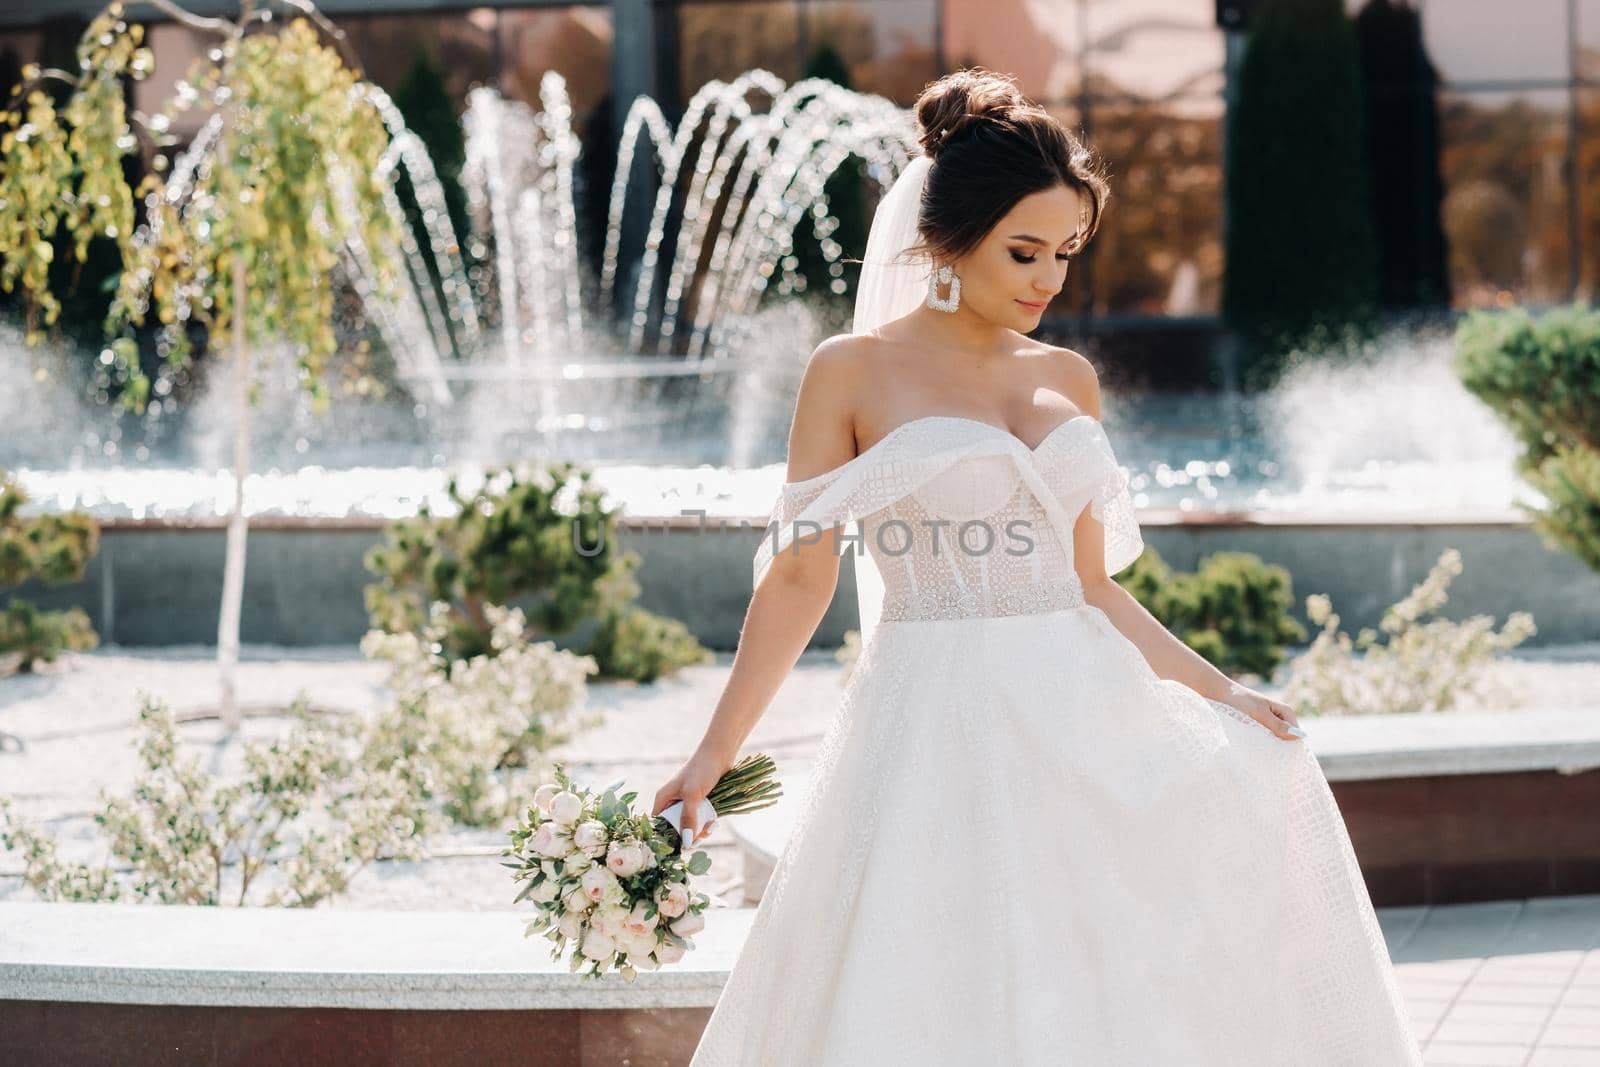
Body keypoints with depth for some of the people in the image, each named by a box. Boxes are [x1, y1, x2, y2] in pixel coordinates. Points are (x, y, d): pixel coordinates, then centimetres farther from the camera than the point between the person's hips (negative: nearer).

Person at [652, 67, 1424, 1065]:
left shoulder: (1070, 380, 13)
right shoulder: (854, 371, -2)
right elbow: (801, 579, -2)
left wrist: (1223, 692, 10)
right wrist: (713, 756, -6)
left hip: (1082, 720, 5)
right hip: (938, 734, -5)